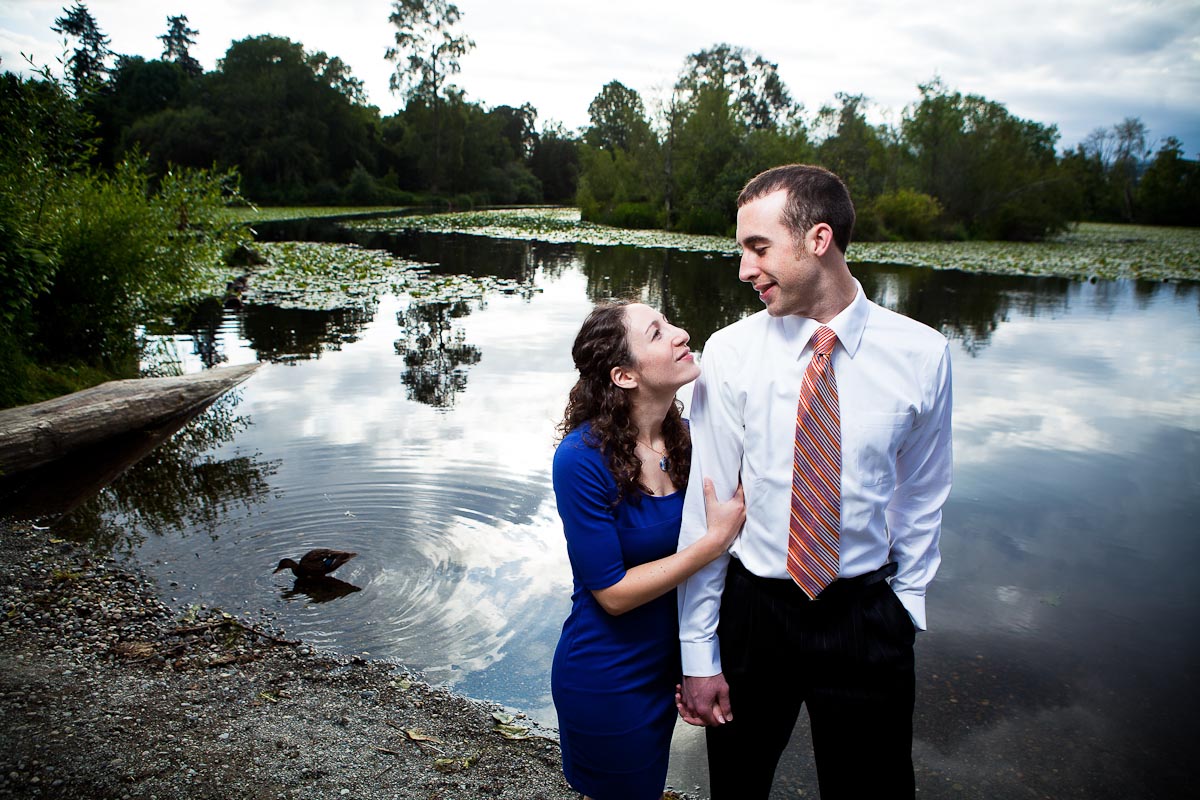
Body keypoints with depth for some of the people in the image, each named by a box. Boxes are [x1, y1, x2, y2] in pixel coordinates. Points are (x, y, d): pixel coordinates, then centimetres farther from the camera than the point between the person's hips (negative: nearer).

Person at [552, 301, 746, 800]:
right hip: (608, 681, -6)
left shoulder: (683, 437, -7)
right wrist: (715, 541, -26)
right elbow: (613, 593, -23)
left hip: (666, 664, 6)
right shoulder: (582, 459, -26)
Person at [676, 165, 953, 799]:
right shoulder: (730, 354, -11)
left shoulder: (921, 354, -9)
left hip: (866, 620, 0)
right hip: (752, 609, 0)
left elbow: (922, 495, 4)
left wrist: (906, 605, 7)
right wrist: (699, 655, -6)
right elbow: (706, 507, -8)